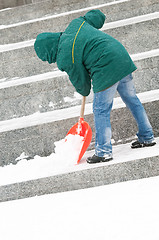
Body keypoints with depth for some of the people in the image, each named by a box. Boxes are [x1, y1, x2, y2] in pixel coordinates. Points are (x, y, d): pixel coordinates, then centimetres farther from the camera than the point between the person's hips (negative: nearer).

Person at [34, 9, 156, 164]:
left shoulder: (64, 59, -9)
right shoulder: (75, 23, 11)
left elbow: (80, 80, 1)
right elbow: (98, 16, 21)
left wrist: (84, 91, 24)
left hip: (107, 69, -9)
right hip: (122, 55, 9)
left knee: (101, 110, 3)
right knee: (131, 99, 19)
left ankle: (104, 152, 7)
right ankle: (147, 138, 30)